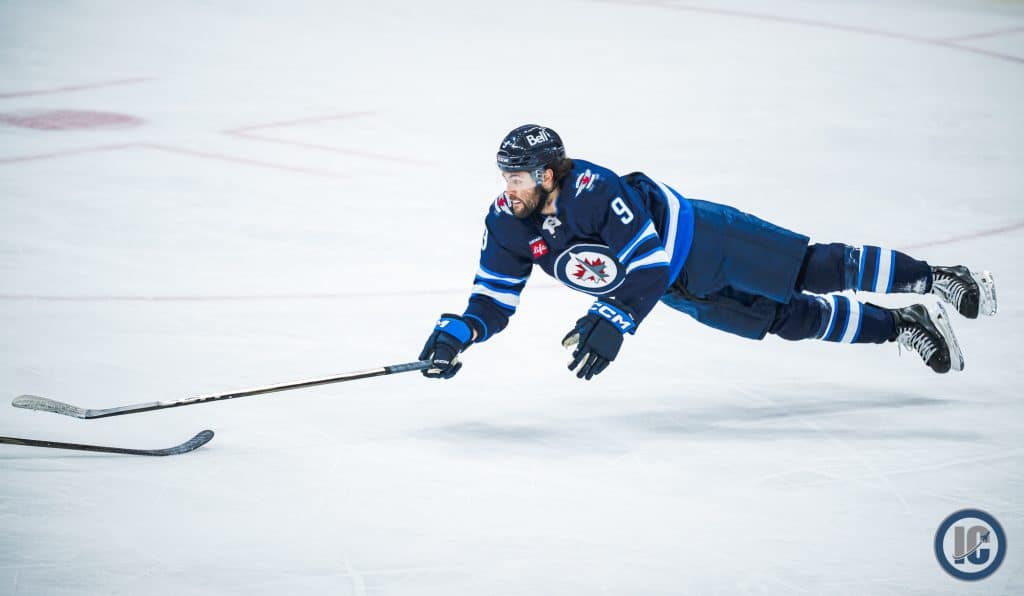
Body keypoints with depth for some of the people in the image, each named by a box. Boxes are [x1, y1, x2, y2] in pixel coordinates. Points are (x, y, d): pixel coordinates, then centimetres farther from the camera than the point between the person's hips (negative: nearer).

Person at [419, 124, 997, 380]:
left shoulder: (597, 190, -36)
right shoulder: (508, 225, -15)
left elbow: (648, 267, -37)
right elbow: (494, 301, -9)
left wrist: (612, 323, -46)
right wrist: (455, 334, -26)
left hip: (701, 239, -6)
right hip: (686, 293, 6)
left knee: (818, 271, 0)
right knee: (796, 320, 12)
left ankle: (939, 279, 19)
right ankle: (905, 328, 28)